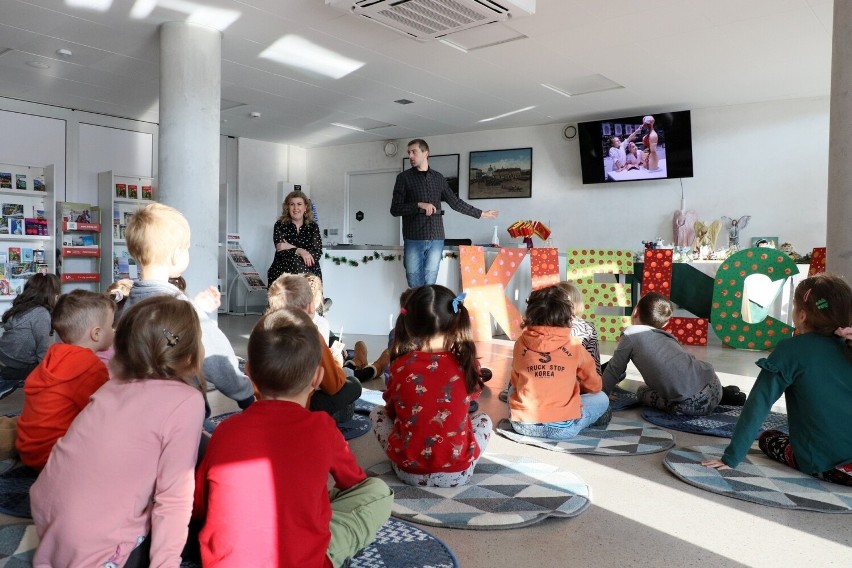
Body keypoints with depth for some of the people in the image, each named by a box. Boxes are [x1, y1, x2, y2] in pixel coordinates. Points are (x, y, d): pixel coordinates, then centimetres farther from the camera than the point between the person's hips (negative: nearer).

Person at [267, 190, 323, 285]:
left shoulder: (313, 227, 9)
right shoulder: (280, 225, 6)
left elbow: (317, 253, -4)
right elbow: (281, 252, -7)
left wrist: (291, 247, -11)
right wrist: (299, 251, -23)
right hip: (282, 274, 0)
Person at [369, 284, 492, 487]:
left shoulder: (400, 366, -10)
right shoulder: (466, 364, -10)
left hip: (408, 471, 0)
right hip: (458, 473, 1)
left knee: (377, 413, 22)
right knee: (484, 419, 27)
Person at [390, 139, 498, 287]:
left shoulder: (438, 178, 13)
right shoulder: (404, 178, 3)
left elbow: (455, 202, 20)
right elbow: (395, 209, -3)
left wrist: (480, 213, 22)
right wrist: (419, 205, -15)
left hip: (436, 239, 2)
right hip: (414, 239, -2)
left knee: (430, 284, 4)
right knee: (415, 285, -1)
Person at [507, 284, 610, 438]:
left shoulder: (520, 344, -1)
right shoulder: (574, 345, -4)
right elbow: (595, 386, 11)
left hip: (522, 425, 2)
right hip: (562, 428, -2)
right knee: (601, 398, 21)